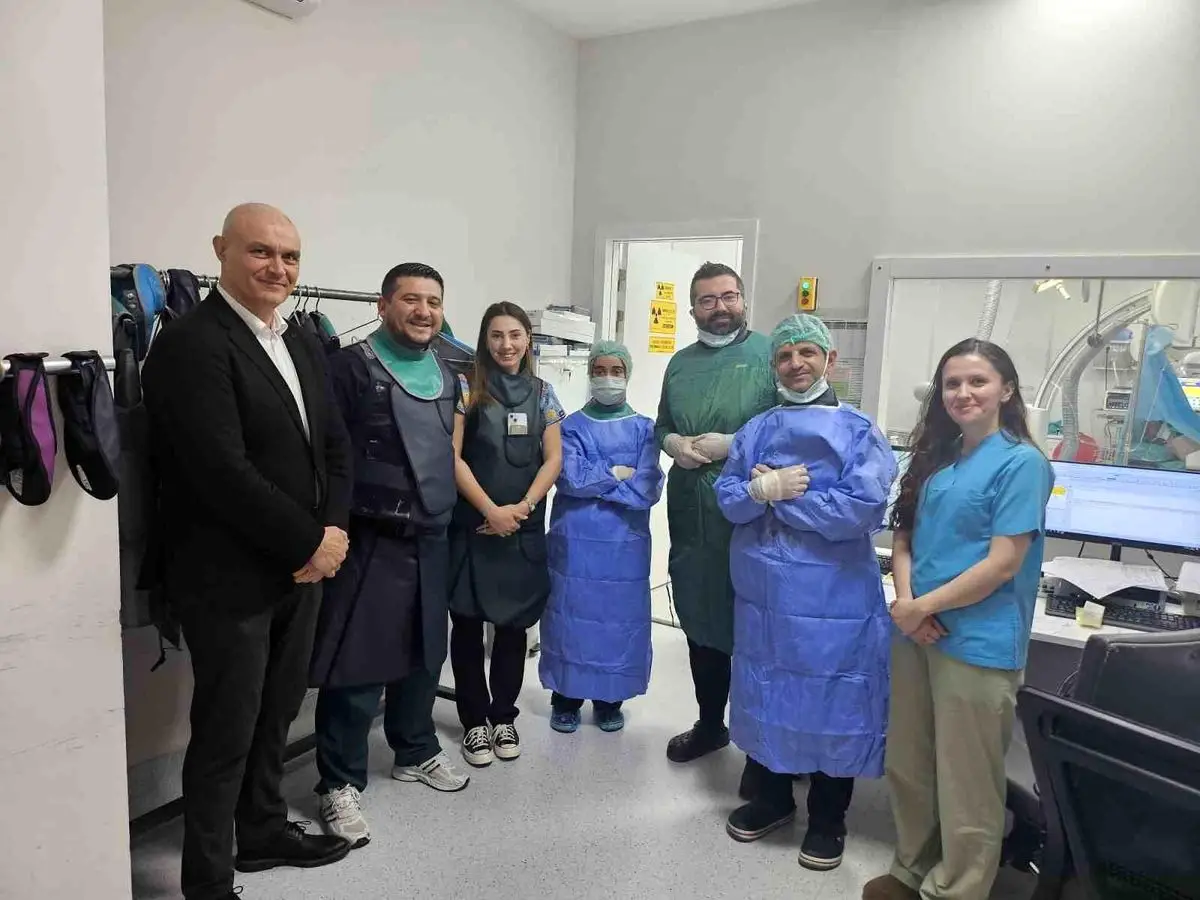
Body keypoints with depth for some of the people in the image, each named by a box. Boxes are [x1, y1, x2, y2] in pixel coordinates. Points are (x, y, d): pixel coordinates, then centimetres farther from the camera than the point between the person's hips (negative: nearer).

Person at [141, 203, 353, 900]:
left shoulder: (304, 345, 10)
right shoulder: (192, 344, -16)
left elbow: (335, 445, 10)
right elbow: (223, 470, -23)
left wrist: (333, 532, -5)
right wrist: (309, 542, -16)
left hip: (303, 566, 8)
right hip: (229, 576, -7)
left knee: (277, 714, 21)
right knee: (226, 731, 6)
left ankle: (264, 830, 41)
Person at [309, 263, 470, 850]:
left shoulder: (446, 376, 13)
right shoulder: (352, 367, -9)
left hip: (431, 541, 7)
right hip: (370, 541, -7)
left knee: (424, 654, 18)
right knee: (358, 665, 1)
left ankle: (416, 752, 38)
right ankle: (341, 784, 17)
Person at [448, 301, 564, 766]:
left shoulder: (542, 393, 7)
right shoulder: (467, 388, -2)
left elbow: (553, 459, 2)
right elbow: (453, 457, -8)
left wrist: (522, 507, -10)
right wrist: (490, 510, -14)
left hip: (524, 530, 2)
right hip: (472, 527, -2)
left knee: (514, 625, 9)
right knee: (468, 624, 5)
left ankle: (503, 716, 25)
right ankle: (474, 721, 20)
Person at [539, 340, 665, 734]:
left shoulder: (643, 429, 5)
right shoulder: (572, 426, 3)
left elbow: (648, 488, -8)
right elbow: (570, 479, -11)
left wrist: (593, 482, -11)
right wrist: (618, 474, -7)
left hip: (625, 543, 1)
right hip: (576, 540, -1)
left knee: (619, 616, 7)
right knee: (573, 614, 5)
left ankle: (610, 699, 23)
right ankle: (567, 697, 21)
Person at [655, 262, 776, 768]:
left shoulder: (769, 353, -5)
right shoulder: (680, 364, 14)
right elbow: (662, 426, 21)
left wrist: (734, 445, -17)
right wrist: (675, 444, -1)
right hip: (691, 514, 6)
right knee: (700, 623, 17)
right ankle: (710, 724, 36)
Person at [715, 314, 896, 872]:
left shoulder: (858, 431, -5)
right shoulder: (755, 430, 8)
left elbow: (860, 508, -18)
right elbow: (729, 500, 2)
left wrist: (775, 492, -13)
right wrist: (764, 489, -20)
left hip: (832, 597, -4)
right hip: (762, 590, 4)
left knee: (829, 701, 6)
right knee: (766, 694, 16)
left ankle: (827, 819, 27)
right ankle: (771, 797, 37)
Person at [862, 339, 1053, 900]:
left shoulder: (1021, 462, -11)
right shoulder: (936, 457, 10)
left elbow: (1003, 563, -17)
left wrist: (923, 606, -13)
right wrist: (905, 600, -7)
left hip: (977, 644, -7)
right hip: (916, 635, 7)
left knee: (965, 787, 6)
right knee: (907, 768, 18)